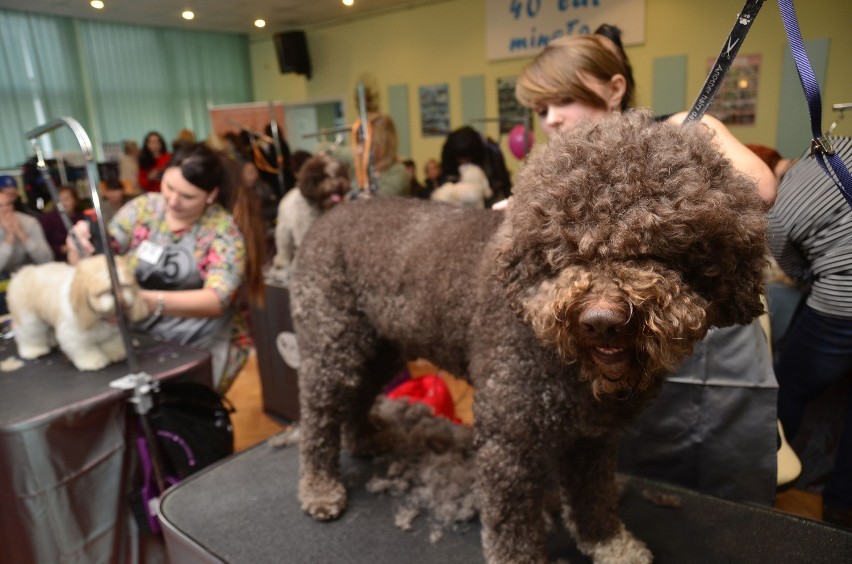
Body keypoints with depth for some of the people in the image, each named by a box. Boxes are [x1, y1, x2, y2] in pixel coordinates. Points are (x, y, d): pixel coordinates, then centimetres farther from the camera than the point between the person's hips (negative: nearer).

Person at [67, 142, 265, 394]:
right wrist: (80, 243, -20)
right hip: (139, 338, 4)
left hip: (202, 348, -3)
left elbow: (216, 301, -21)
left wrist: (145, 300, -34)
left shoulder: (224, 229, -10)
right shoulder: (143, 208, 1)